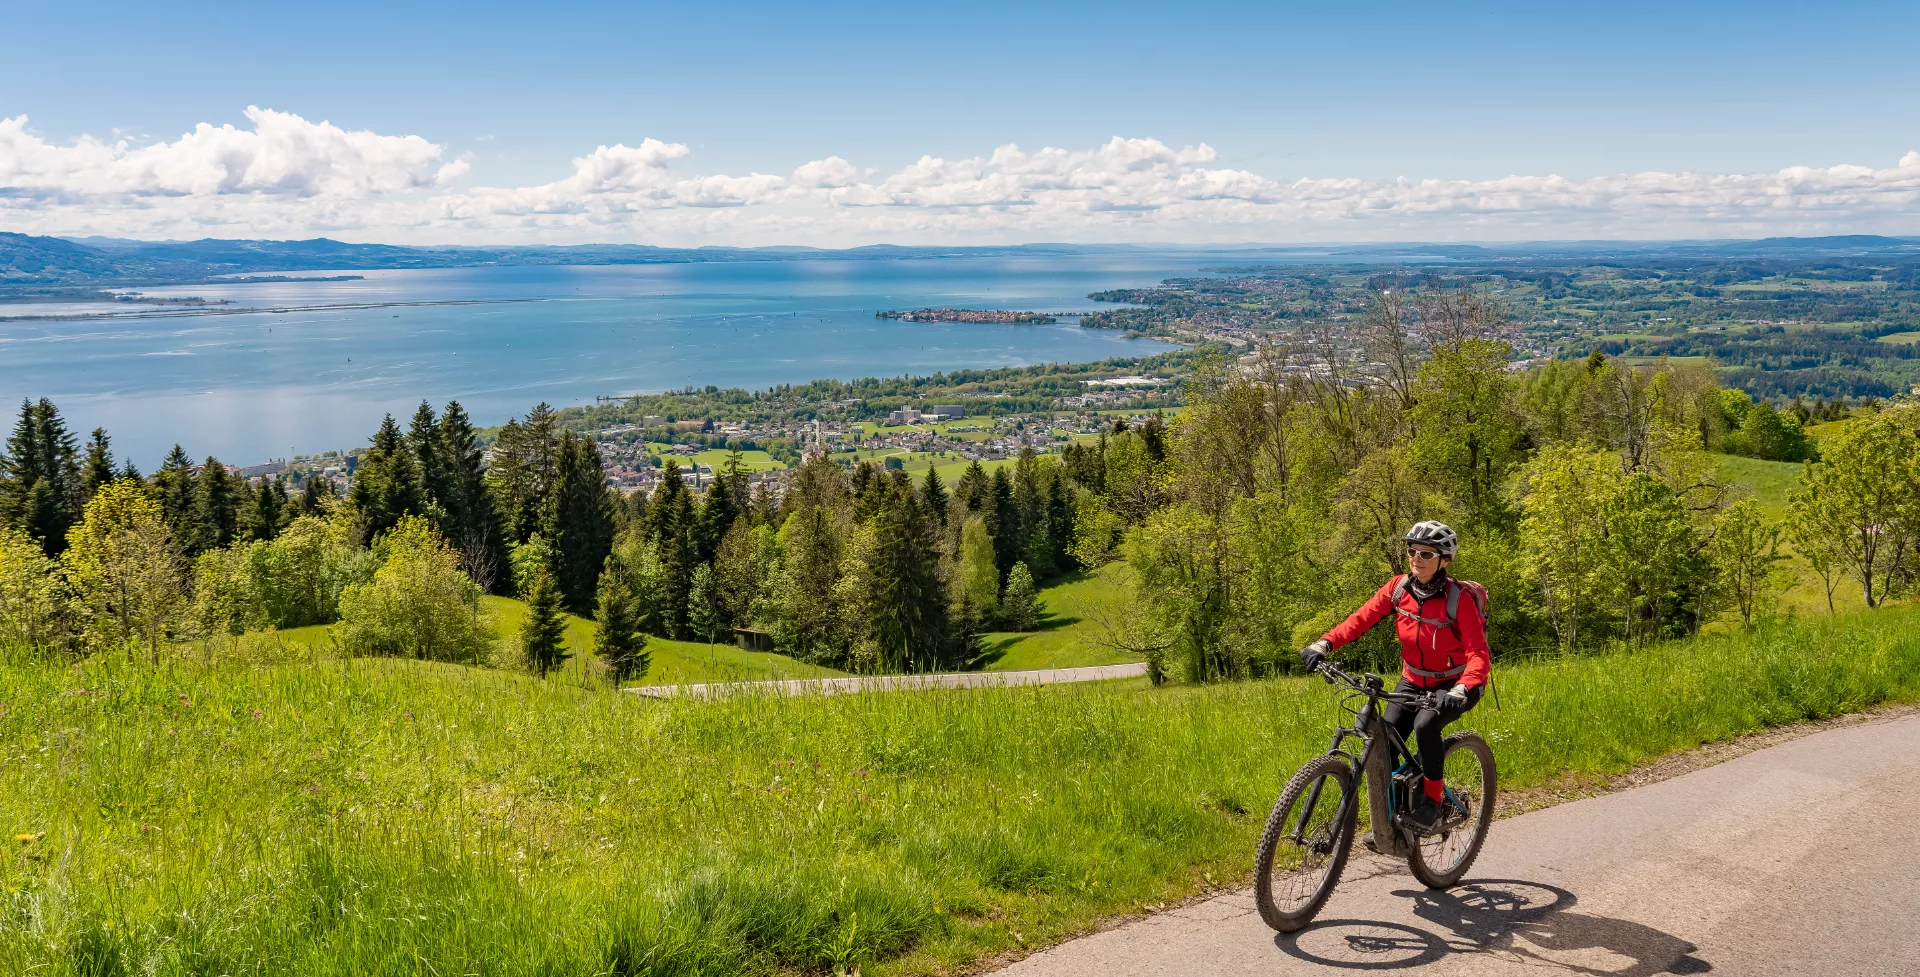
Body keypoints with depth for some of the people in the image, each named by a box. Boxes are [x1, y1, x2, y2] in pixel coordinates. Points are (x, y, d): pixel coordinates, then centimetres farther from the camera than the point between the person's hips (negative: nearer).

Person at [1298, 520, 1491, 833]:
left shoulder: (1459, 598, -24)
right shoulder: (1399, 587, -11)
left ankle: (1434, 800, -9)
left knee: (1425, 725, -31)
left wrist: (1462, 690, -48)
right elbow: (1361, 619, -17)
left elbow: (1479, 655, -30)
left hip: (1455, 683, -4)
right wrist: (1324, 644, -33)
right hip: (1414, 680, 5)